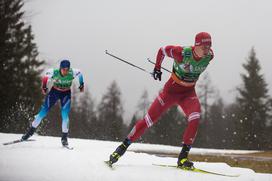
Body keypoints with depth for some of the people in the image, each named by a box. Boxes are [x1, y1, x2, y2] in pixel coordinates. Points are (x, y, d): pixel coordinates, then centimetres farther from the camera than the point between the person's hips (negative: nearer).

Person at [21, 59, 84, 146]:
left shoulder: (72, 73, -28)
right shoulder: (54, 72, -29)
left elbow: (80, 73, -4)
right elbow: (45, 77, -7)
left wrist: (81, 85, 9)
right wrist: (44, 87, 5)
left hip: (66, 93, 0)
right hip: (54, 92, 0)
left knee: (65, 115, -15)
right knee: (43, 112, -3)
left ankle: (64, 137, -1)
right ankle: (31, 130, 12)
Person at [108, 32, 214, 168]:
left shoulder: (209, 55, -14)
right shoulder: (182, 53, -27)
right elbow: (162, 50, -7)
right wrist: (157, 68, 1)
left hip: (189, 93, 3)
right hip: (171, 90, -3)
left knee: (195, 119, -25)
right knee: (149, 120, -4)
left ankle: (183, 157, -17)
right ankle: (124, 146, 12)